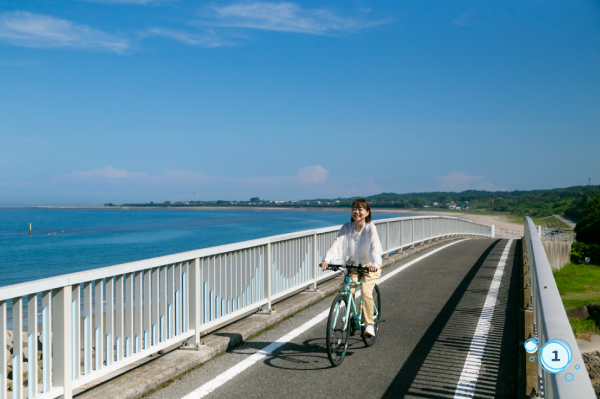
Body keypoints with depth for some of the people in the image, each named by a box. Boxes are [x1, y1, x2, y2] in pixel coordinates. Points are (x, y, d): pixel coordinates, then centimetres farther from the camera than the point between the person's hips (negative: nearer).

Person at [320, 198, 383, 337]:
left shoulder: (370, 228, -18)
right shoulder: (346, 228, -10)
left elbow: (375, 248, -32)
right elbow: (337, 244, -21)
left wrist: (375, 264, -51)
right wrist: (327, 259, -38)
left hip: (370, 265, -3)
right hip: (352, 264, 3)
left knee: (366, 291, -23)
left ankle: (369, 325, -10)